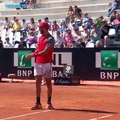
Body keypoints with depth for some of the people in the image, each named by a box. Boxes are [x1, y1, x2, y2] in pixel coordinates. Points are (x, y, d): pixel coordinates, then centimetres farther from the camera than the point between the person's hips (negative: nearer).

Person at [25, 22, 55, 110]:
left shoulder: (50, 39, -11)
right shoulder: (40, 38, 13)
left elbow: (45, 52, -20)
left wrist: (33, 55, -24)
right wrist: (32, 54, 4)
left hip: (46, 63, -7)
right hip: (38, 63, 7)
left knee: (48, 82, 2)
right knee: (38, 82, 3)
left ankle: (49, 103, 10)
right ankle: (38, 103, 7)